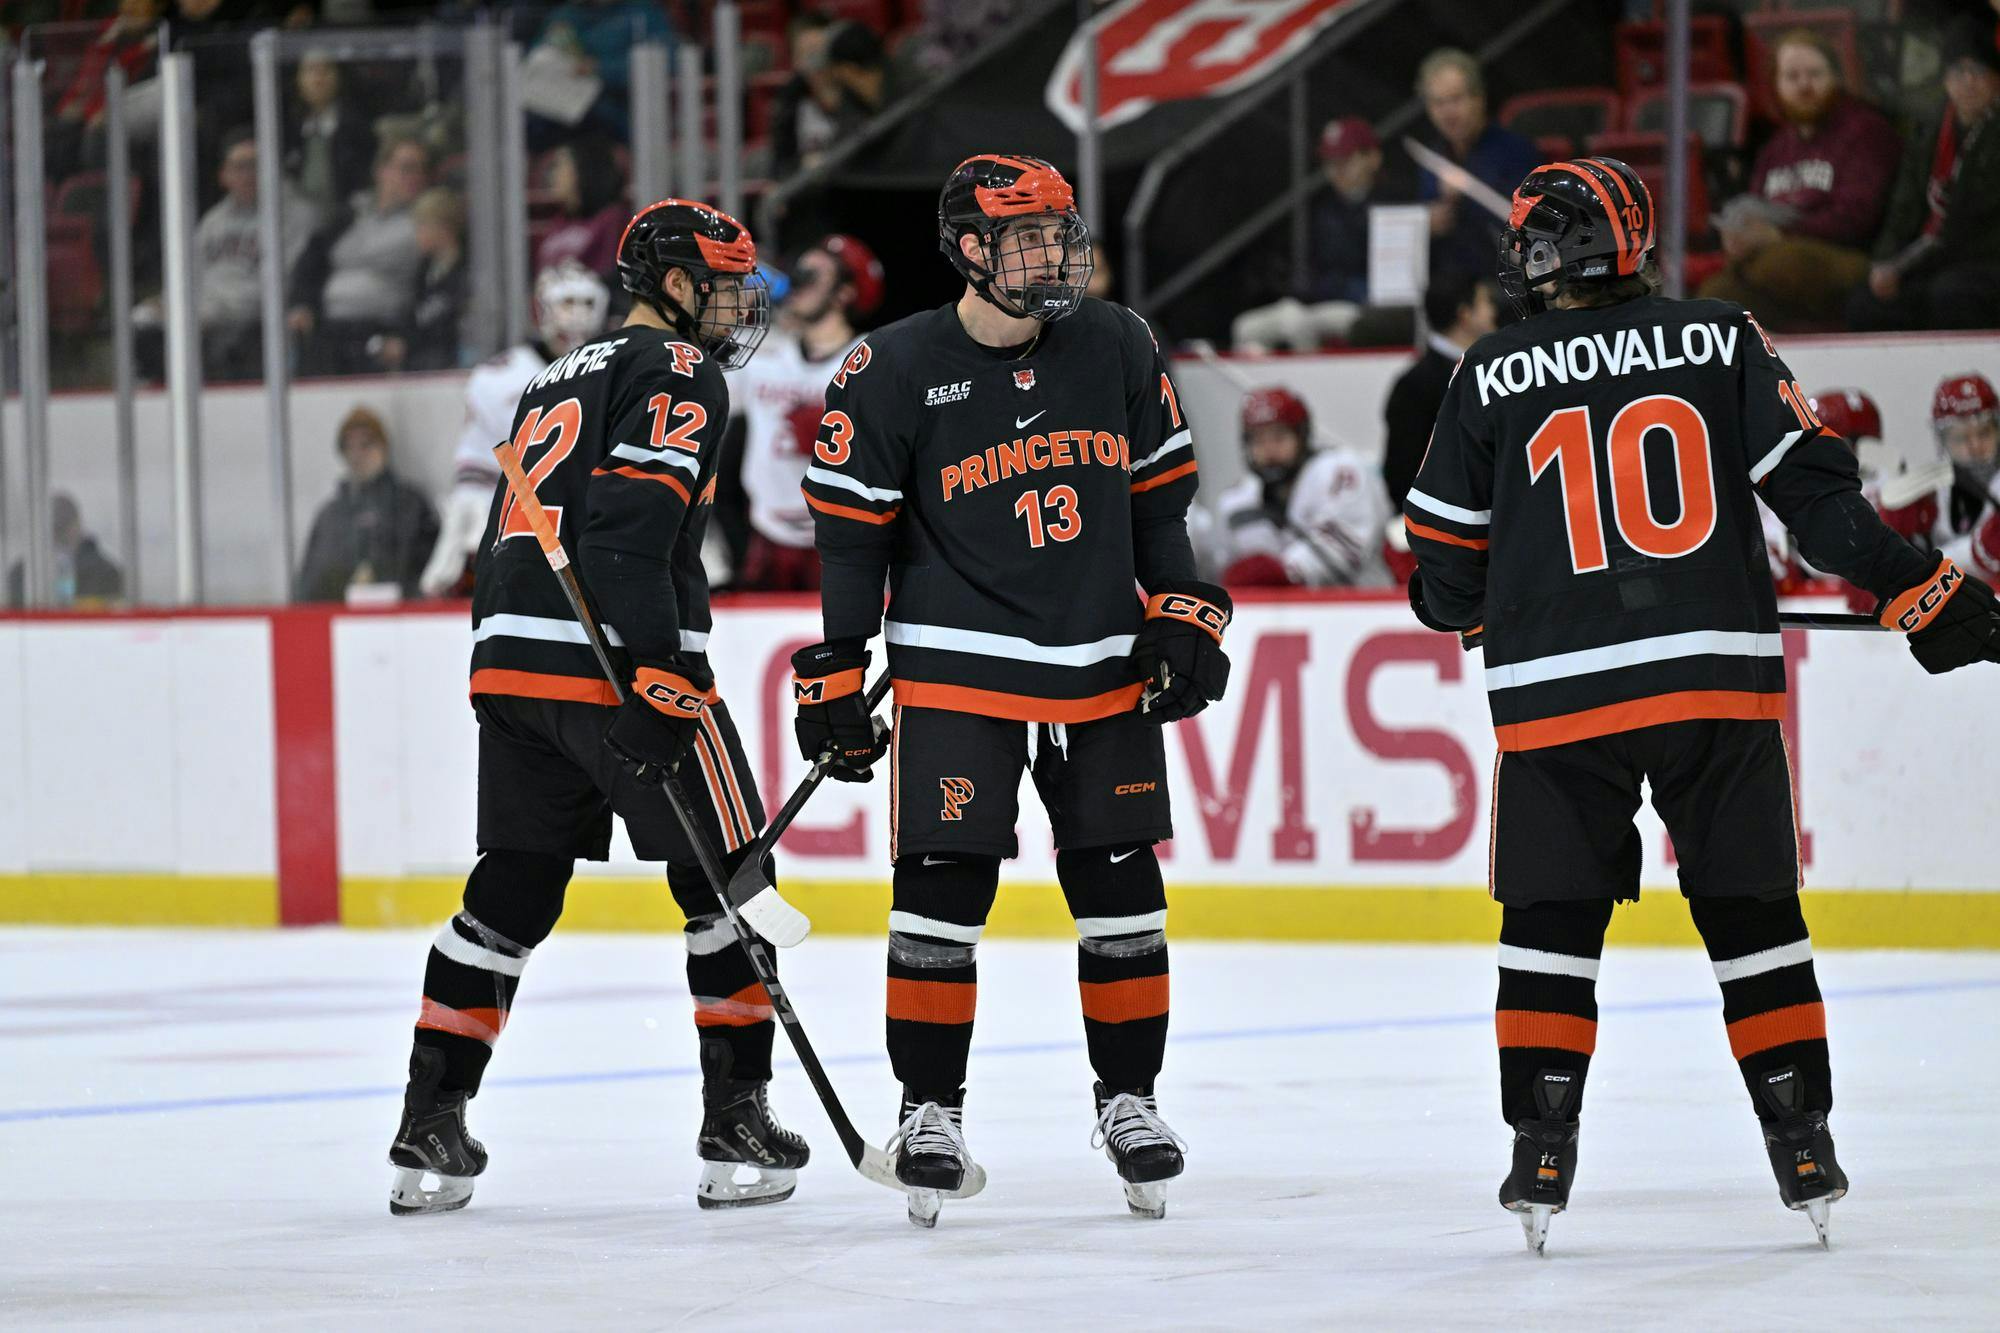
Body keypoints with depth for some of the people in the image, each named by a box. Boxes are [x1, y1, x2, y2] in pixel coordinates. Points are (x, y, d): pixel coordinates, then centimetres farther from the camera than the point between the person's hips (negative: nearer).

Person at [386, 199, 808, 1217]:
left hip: (509, 663, 8)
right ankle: (736, 1132, 4)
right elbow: (630, 523, -18)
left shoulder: (558, 379, 25)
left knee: (513, 892, 12)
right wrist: (653, 675, -23)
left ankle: (430, 1132, 8)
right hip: (614, 663, -8)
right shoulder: (680, 372, -3)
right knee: (725, 881, 4)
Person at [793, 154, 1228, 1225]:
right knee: (943, 884, -6)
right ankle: (930, 1107, 6)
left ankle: (1129, 1098, 19)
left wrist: (1182, 617, 6)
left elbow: (1158, 496, 13)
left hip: (1104, 670, 4)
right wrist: (836, 675, -4)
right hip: (955, 671, -4)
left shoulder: (1117, 350, 4)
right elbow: (850, 530, -3)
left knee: (1121, 887, 5)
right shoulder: (892, 372, -8)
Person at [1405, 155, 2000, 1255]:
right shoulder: (1723, 342, 3)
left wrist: (1459, 609, 30)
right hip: (1719, 677, 1)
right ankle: (1802, 1140, 11)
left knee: (1552, 920, 9)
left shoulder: (1493, 377, 2)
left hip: (1560, 694, -1)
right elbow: (1814, 488, -1)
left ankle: (1544, 1149, 2)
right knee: (1751, 915, 11)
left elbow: (1447, 558, 7)